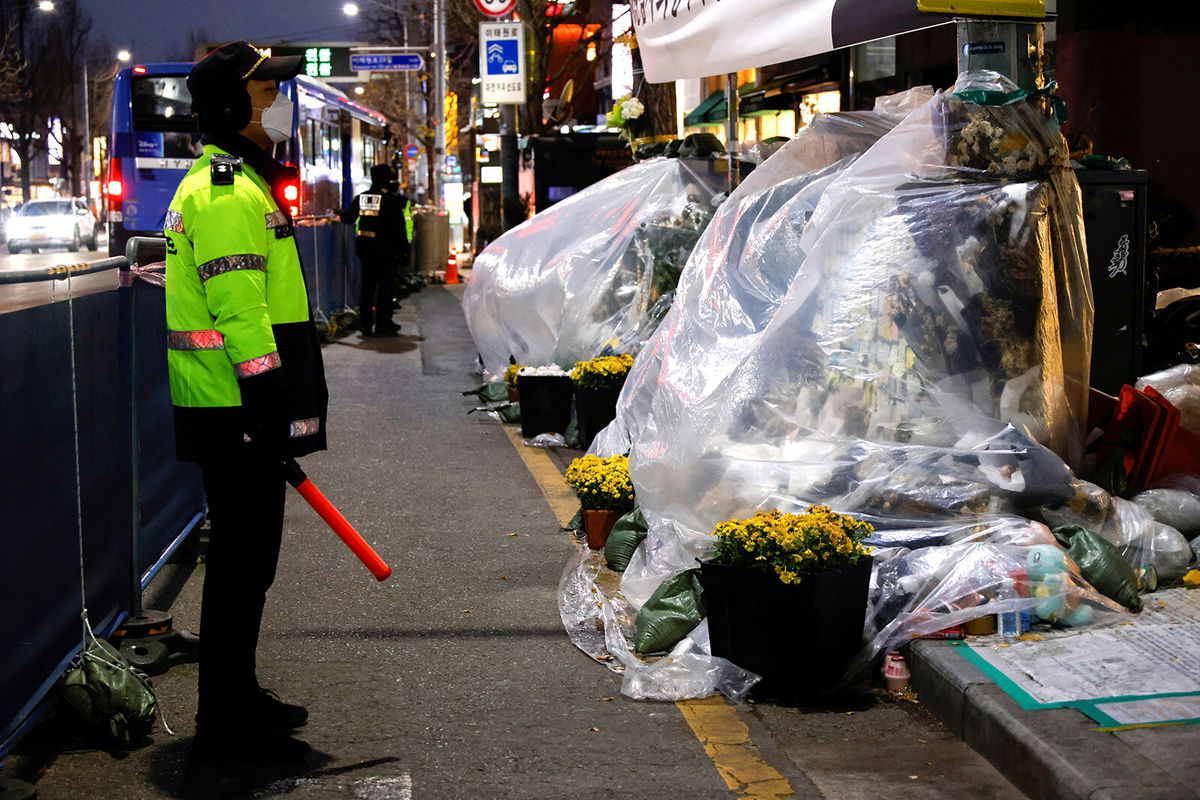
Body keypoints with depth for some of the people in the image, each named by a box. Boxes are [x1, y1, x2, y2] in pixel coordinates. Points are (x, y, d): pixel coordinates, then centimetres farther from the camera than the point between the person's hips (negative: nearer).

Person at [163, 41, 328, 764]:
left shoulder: (237, 181, 19)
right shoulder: (230, 192, -17)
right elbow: (239, 312, -23)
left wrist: (282, 412, 25)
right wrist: (275, 410, -23)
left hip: (237, 412, 11)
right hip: (237, 414, -11)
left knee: (246, 559, 18)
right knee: (244, 562, -4)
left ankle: (237, 699, 30)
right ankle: (228, 725, 4)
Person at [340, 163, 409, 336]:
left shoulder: (361, 198, 4)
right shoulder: (392, 200, -11)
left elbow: (348, 217, 14)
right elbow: (399, 228, -12)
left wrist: (340, 214, 37)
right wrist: (403, 250, -7)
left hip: (365, 249, 5)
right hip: (385, 249, -5)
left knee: (367, 285, 12)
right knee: (385, 286, 0)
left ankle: (366, 324, 15)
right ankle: (382, 324, -3)